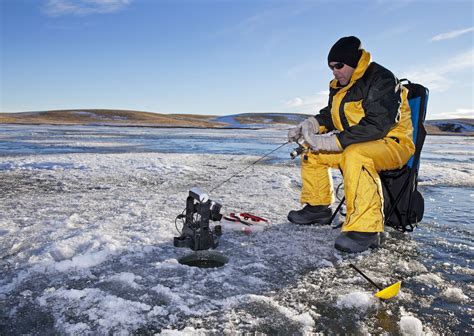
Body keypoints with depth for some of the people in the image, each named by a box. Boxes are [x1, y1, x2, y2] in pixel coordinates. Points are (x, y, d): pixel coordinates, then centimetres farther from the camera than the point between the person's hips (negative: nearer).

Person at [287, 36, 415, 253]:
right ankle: (318, 208, 12)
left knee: (355, 156, -40)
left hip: (392, 144, -9)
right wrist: (308, 125, -3)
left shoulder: (381, 80, -18)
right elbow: (329, 115, 19)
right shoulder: (339, 87, 11)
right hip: (353, 144, 9)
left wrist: (334, 142, -30)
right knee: (312, 152, 4)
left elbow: (377, 125, -27)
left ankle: (365, 229, -37)